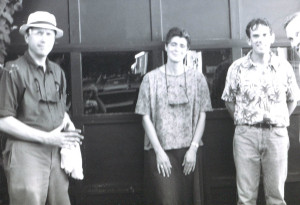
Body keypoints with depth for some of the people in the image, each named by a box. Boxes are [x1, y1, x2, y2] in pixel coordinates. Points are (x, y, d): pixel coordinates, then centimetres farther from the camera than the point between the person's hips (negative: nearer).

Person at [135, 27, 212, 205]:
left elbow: (202, 115, 4)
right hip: (160, 152, -1)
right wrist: (159, 151, -6)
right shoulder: (151, 78, 2)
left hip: (188, 151, 2)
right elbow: (146, 117, 0)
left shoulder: (197, 77, 5)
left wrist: (193, 148, -4)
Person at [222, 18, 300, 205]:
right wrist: (243, 121, 8)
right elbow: (229, 101, 11)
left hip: (277, 134, 1)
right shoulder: (237, 68, 2)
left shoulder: (284, 67, 4)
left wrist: (278, 122, 11)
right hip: (246, 134, -1)